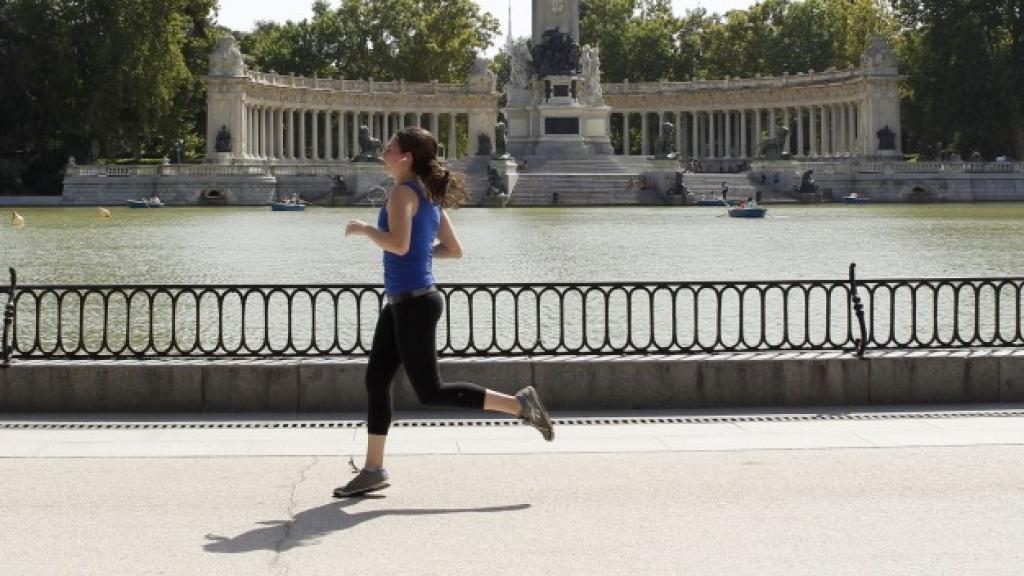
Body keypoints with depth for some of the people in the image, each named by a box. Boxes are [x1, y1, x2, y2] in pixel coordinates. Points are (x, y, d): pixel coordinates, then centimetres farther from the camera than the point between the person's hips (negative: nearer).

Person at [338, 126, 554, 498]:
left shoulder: (403, 192, -14)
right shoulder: (430, 196, 13)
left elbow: (399, 244, -27)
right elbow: (454, 249, 15)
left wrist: (364, 230, -11)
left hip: (414, 303, -10)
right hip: (401, 302, 10)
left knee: (430, 392, -4)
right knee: (375, 381, 10)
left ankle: (519, 404, -1)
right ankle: (373, 470, 13)